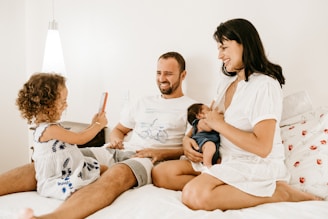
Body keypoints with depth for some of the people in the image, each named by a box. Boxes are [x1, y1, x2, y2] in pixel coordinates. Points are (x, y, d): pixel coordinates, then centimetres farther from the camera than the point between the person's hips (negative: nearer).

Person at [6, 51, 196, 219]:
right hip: (120, 151, 7)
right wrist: (116, 139, 5)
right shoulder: (144, 103, 26)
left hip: (151, 160, -6)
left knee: (116, 174, -42)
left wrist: (161, 153, -16)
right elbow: (118, 130, 30)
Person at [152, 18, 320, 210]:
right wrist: (188, 138, -1)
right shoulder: (227, 81, 13)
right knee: (161, 173, -8)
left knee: (195, 195, -33)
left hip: (257, 166, -8)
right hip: (225, 160, 8)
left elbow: (262, 147, -22)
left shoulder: (265, 85, -15)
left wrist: (219, 124, -13)